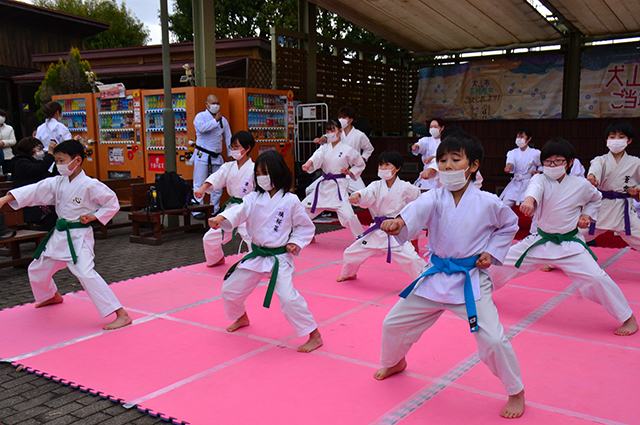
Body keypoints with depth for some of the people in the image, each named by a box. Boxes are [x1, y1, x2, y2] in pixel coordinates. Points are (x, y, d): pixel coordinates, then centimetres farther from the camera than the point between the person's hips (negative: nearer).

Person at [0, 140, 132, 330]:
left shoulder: (90, 185, -15)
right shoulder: (57, 182, 5)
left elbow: (112, 203, -10)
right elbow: (34, 191, -1)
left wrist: (93, 217, -18)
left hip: (79, 236, -8)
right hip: (60, 234, 8)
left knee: (85, 273, -26)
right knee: (37, 269, 22)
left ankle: (121, 314, -26)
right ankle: (52, 296, 55)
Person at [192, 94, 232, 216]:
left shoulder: (223, 120, 14)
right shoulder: (200, 116, 0)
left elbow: (228, 138, 17)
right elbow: (202, 128, -22)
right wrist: (215, 120, -15)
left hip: (217, 157, 5)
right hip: (202, 155, -5)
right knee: (199, 184, -7)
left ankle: (215, 210, 17)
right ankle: (198, 211, -3)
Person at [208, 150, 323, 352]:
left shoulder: (290, 201, -9)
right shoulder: (254, 198, 0)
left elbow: (306, 226, 1)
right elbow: (239, 211, -18)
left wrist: (295, 243, -13)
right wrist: (221, 218, -37)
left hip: (279, 258, -5)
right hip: (256, 256, 5)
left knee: (288, 298, -20)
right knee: (230, 289, 14)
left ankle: (314, 335, -4)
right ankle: (241, 318, 45)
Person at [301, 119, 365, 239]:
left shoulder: (347, 150, -4)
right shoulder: (324, 148, 7)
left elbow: (360, 165, 9)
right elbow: (317, 157, -15)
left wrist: (350, 172, -9)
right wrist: (308, 164, -36)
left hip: (339, 186, -5)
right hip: (324, 185, 6)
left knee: (347, 215, -21)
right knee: (303, 209, 11)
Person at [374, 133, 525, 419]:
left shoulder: (487, 202, -8)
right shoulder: (435, 198, -6)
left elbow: (509, 225, 12)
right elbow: (419, 209, -30)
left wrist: (492, 252, -1)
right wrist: (399, 221, -52)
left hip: (471, 280, -3)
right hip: (435, 277, 3)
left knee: (492, 340, -14)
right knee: (394, 323, 10)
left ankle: (516, 392, 15)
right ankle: (394, 362, 45)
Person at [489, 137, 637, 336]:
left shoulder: (581, 185, -6)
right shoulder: (541, 179, -9)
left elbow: (596, 198, 18)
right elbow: (535, 188, -36)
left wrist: (587, 215, -1)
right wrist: (529, 200, -60)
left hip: (569, 244, -1)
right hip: (540, 241, 2)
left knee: (595, 278, -16)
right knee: (503, 261, 2)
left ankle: (628, 318, 5)